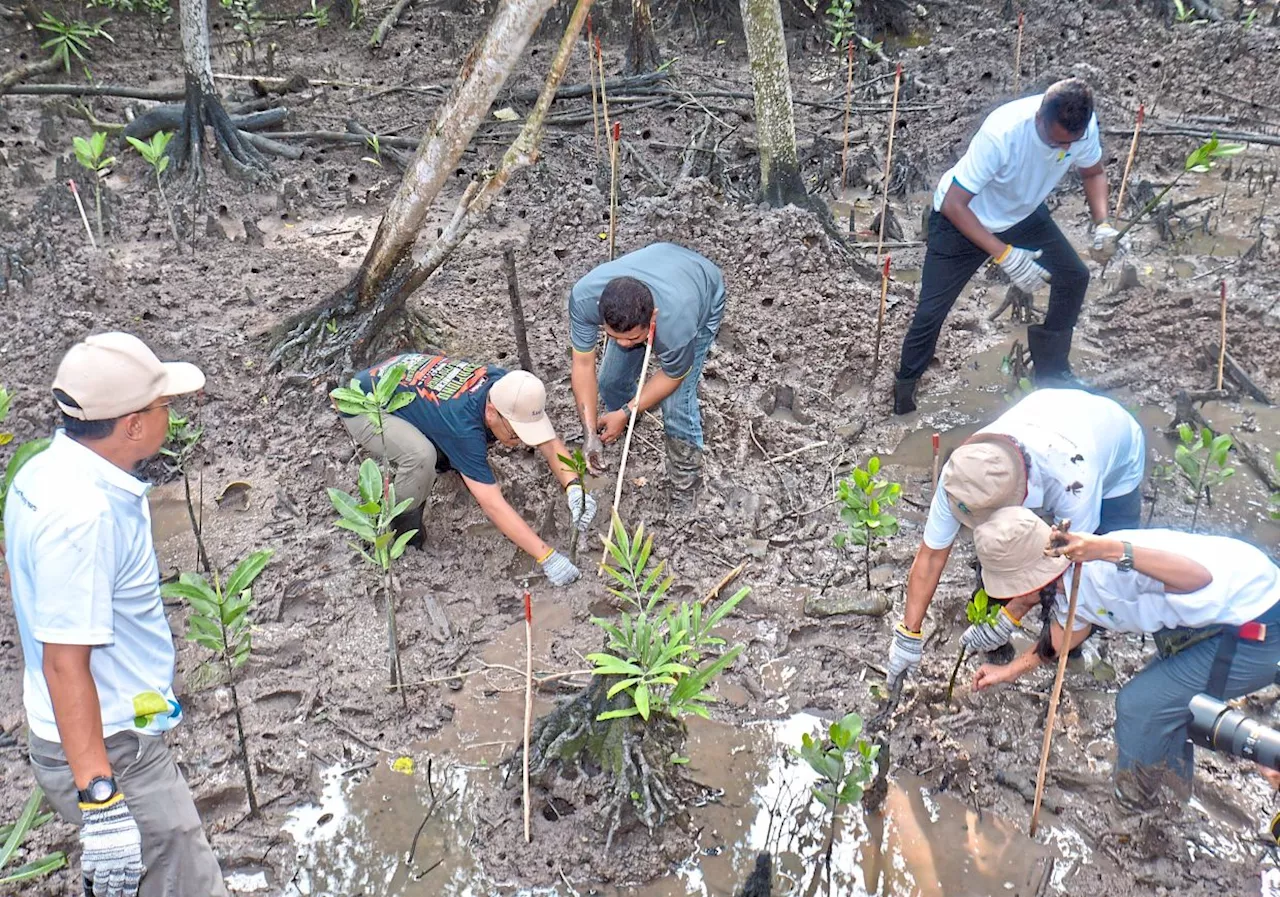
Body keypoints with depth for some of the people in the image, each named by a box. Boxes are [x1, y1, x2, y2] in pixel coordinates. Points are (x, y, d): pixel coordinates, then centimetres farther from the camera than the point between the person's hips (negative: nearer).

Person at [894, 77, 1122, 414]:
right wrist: (1005, 255, -40)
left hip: (1023, 214, 5)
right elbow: (953, 204, -34)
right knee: (931, 311, -8)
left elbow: (1093, 173, 0)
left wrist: (1102, 223, -19)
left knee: (1074, 277, 1)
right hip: (962, 218, -5)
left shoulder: (1083, 127, -22)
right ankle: (905, 383, 16)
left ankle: (1052, 372, 18)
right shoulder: (1002, 133, -39)